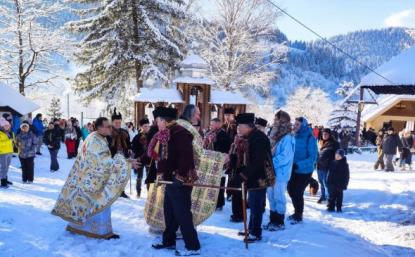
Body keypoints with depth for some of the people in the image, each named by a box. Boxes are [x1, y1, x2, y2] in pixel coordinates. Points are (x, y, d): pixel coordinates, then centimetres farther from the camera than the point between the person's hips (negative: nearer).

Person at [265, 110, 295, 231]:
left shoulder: (288, 138, -15)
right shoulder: (275, 135, 12)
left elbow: (285, 157, -20)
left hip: (280, 173, -8)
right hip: (272, 172, 8)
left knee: (279, 197, 2)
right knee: (271, 197, 14)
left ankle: (280, 222, 14)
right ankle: (273, 220, 25)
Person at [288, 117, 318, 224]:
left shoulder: (310, 139, -18)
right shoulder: (295, 137, 2)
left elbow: (312, 158, -22)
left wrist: (298, 165, -30)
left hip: (304, 171, -7)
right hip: (294, 170, 7)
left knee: (298, 192, -1)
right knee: (291, 190, 14)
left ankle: (299, 216, 20)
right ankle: (297, 212, 35)